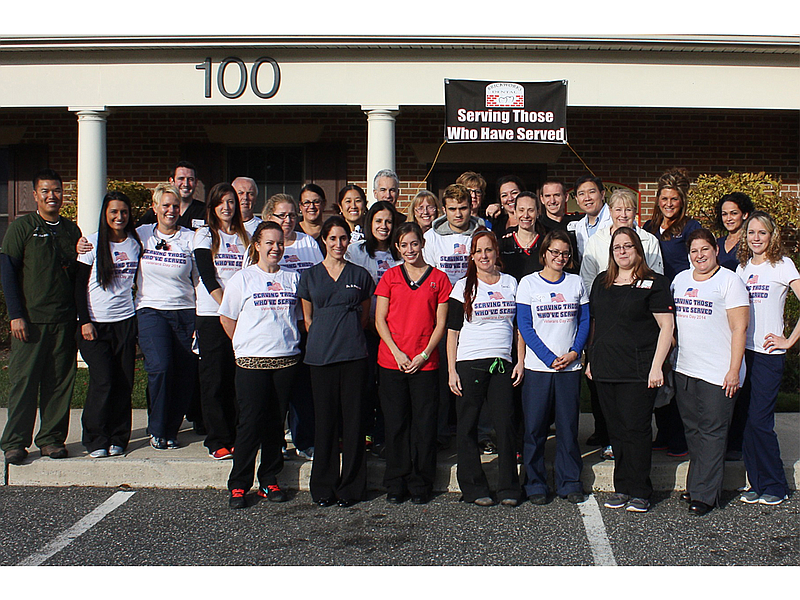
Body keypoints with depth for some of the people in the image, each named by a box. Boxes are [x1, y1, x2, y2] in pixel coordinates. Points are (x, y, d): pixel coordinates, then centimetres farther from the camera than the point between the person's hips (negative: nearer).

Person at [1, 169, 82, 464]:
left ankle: (52, 438, 15)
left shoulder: (71, 230, 14)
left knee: (60, 382, 5)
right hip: (30, 319, -4)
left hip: (65, 320, 4)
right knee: (24, 380, -1)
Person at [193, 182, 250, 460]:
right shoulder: (205, 234, 4)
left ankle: (231, 437, 11)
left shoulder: (244, 236, 15)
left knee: (235, 379, 4)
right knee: (214, 379, -3)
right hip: (211, 314, -3)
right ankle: (217, 442, 1)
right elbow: (207, 276, -6)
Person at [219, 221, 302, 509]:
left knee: (276, 421, 7)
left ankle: (269, 481, 17)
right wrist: (246, 344, 5)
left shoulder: (292, 278, 10)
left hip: (286, 358, 3)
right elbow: (227, 318, 6)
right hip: (252, 360, -3)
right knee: (250, 422, -4)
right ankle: (238, 485, 5)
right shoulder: (242, 278, 2)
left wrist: (288, 341, 11)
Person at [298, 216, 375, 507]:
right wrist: (325, 340, 10)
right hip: (320, 356, 1)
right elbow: (307, 318, 16)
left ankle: (351, 486, 10)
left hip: (353, 355, 0)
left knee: (353, 419, 0)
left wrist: (348, 337, 8)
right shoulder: (310, 276, 10)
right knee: (325, 420, 3)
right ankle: (324, 487, 14)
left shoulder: (360, 275, 9)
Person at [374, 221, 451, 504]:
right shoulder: (390, 277, 8)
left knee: (424, 425, 2)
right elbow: (380, 320, 4)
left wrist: (424, 354, -8)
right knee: (396, 424, 4)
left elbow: (440, 322, 3)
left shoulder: (438, 278, 6)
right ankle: (396, 484, 15)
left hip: (425, 363, -1)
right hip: (391, 363, 1)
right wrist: (397, 353, -8)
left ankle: (420, 484, 14)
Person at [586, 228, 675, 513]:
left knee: (636, 430, -4)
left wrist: (657, 366, -12)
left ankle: (639, 492, 6)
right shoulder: (601, 283, 15)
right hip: (605, 369, 5)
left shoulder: (654, 283, -2)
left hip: (638, 371, -5)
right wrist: (591, 359, 14)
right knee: (616, 430, 9)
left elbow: (666, 326, -5)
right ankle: (622, 488, 17)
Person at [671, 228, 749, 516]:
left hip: (718, 373, -6)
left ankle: (704, 494, 4)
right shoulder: (680, 279, 13)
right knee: (692, 430, 12)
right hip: (684, 370, 6)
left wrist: (734, 370, -13)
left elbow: (739, 328, -8)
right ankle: (697, 485, 23)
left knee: (712, 432, -2)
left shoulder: (729, 280, -4)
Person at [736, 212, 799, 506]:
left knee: (758, 421, -7)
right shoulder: (742, 267, 13)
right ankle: (757, 484, 17)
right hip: (742, 350, 5)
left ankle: (775, 486, 8)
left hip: (768, 353, -5)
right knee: (746, 420, 6)